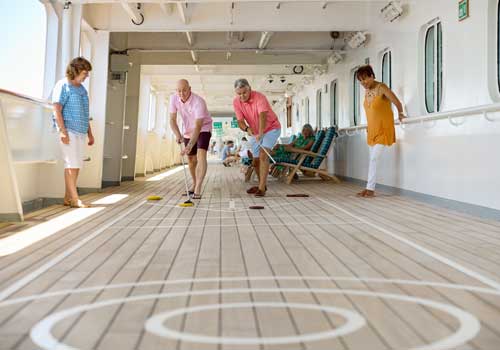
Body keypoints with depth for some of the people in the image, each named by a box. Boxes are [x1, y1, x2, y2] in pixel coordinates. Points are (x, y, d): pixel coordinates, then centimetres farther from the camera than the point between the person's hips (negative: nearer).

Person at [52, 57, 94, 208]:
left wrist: (90, 133, 21)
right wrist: (63, 131, -19)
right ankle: (75, 199, -7)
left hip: (81, 132, 8)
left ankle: (68, 198, 12)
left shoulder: (82, 88, 19)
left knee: (77, 165, 6)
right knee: (72, 164, -9)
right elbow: (57, 110, -11)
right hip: (69, 131, -7)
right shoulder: (63, 86, -4)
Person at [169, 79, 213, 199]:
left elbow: (198, 127, -37)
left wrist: (189, 146, -44)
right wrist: (178, 135, -30)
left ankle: (197, 190, -27)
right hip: (188, 130, 6)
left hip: (203, 128, -5)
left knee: (201, 156, -23)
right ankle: (195, 184, 32)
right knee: (191, 159, 12)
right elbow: (172, 120, -12)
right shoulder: (174, 98, -15)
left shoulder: (199, 102, -32)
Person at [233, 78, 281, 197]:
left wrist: (260, 133, -60)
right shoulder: (236, 102, -13)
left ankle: (262, 188, -22)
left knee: (263, 155, -23)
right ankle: (262, 184, 32)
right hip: (255, 132, 6)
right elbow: (240, 121, -17)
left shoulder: (259, 97, -29)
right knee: (256, 161, 11)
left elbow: (262, 115, -44)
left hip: (271, 128, -6)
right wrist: (247, 129, -40)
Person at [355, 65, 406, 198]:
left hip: (383, 129, -7)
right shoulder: (366, 90, 8)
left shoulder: (381, 87, -16)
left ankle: (370, 189, -8)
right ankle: (370, 188, 11)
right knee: (373, 159, 8)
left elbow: (397, 103, -13)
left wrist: (400, 115, 1)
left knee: (374, 159, -12)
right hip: (372, 129, 8)